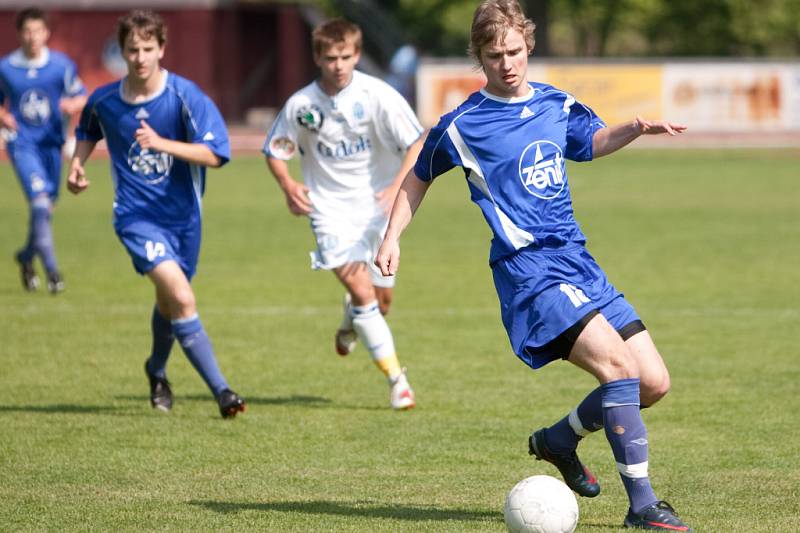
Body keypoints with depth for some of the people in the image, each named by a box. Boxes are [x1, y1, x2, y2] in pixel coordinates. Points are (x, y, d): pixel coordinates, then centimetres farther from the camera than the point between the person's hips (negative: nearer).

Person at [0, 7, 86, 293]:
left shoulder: (62, 65, -2)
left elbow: (81, 96, 7)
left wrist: (72, 105, -15)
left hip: (51, 143, 3)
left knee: (46, 206, 11)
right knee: (39, 200, -19)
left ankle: (27, 256, 39)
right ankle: (51, 270, -18)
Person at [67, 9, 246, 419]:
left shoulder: (185, 96, -11)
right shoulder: (104, 101, -2)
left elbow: (213, 154, -20)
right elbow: (87, 132, 22)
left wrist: (161, 143, -31)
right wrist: (77, 164, 4)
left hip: (182, 214, 1)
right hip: (136, 214, -1)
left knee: (170, 302, 18)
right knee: (181, 298, -21)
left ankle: (157, 370, 50)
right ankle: (220, 390, -19)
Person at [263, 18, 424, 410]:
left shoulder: (376, 95, -12)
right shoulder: (301, 105, -7)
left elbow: (417, 143, -11)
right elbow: (275, 151, 6)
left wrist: (399, 186, -26)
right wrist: (287, 184, -14)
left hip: (377, 207, 1)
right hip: (332, 211, -1)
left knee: (382, 299, 10)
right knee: (362, 291, -18)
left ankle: (350, 323, 48)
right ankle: (396, 379, -13)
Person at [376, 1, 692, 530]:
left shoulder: (557, 104, 11)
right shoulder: (463, 125, -3)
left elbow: (594, 140, 31)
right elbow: (419, 176, 13)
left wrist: (637, 127, 12)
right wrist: (392, 238, 7)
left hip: (577, 261, 7)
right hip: (528, 268, -7)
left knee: (654, 382, 2)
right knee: (618, 364, -24)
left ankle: (559, 439, 25)